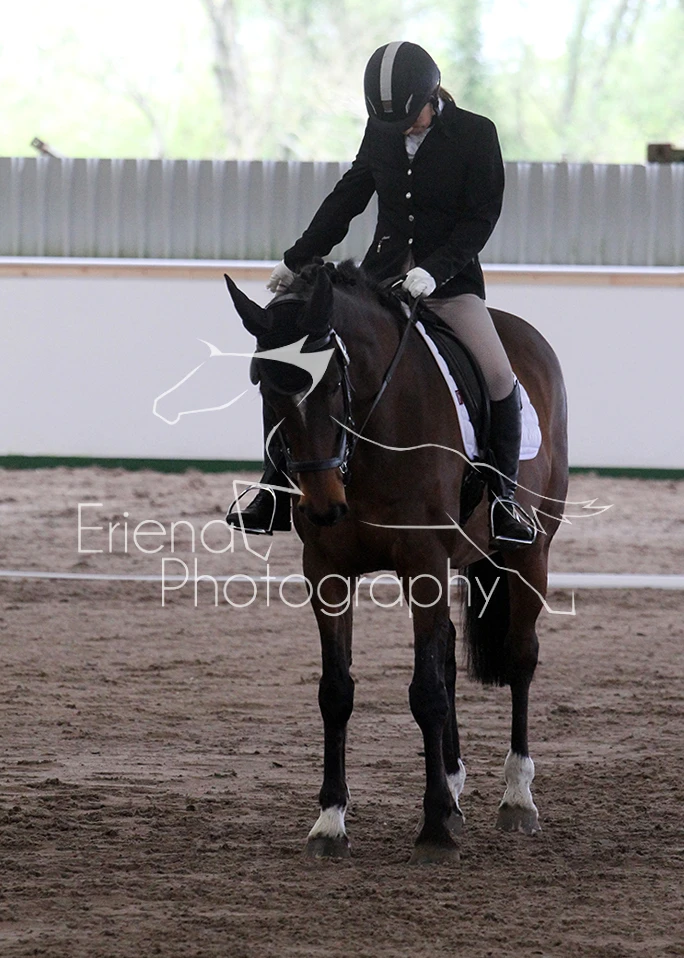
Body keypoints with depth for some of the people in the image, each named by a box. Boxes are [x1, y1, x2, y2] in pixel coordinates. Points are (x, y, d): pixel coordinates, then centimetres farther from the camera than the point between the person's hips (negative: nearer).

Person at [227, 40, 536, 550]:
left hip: (450, 280, -3)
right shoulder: (381, 133, 3)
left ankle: (503, 496, -7)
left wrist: (434, 270, -25)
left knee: (499, 378, -23)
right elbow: (347, 198, 14)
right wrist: (297, 261, 14)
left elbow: (482, 217, -12)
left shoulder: (476, 135, -8)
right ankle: (278, 495, 1)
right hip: (380, 276, 3)